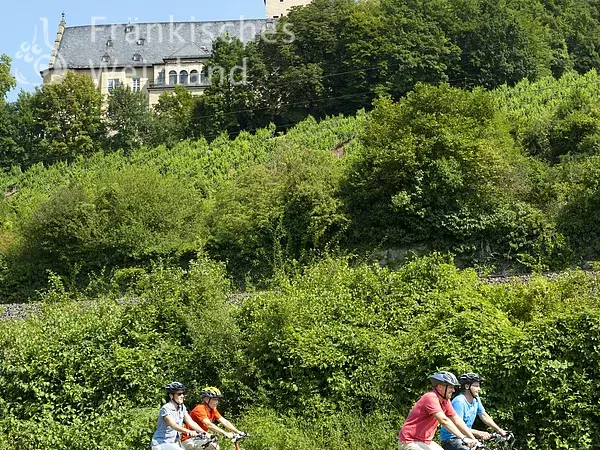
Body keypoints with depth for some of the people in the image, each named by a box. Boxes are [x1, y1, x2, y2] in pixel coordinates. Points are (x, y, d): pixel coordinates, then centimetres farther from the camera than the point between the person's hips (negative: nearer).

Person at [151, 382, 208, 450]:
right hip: (161, 444, -8)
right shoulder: (166, 408, -18)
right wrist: (189, 432, -48)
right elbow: (173, 425, -32)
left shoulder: (182, 408, 5)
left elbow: (191, 422, -2)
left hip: (174, 444, 8)